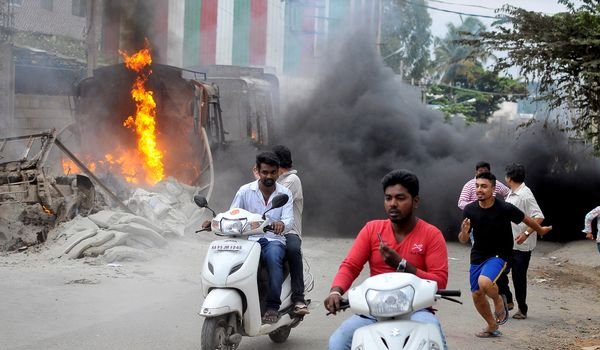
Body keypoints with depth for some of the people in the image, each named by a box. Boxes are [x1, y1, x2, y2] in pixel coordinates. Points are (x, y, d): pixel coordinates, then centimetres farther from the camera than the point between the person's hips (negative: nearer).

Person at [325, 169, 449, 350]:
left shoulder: (432, 235, -1)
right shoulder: (372, 229, 7)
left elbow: (440, 282, -9)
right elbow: (350, 266, 1)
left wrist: (401, 265, -21)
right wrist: (336, 291, -21)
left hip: (416, 310, -2)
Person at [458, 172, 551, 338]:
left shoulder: (505, 209, -21)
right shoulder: (469, 210, -12)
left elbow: (525, 219, -1)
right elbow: (463, 240, -5)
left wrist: (540, 230, 17)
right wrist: (464, 232, -29)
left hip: (499, 255, -4)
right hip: (478, 256, 4)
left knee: (484, 282, -31)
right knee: (477, 295, 10)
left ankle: (499, 301, 4)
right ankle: (492, 327, 36)